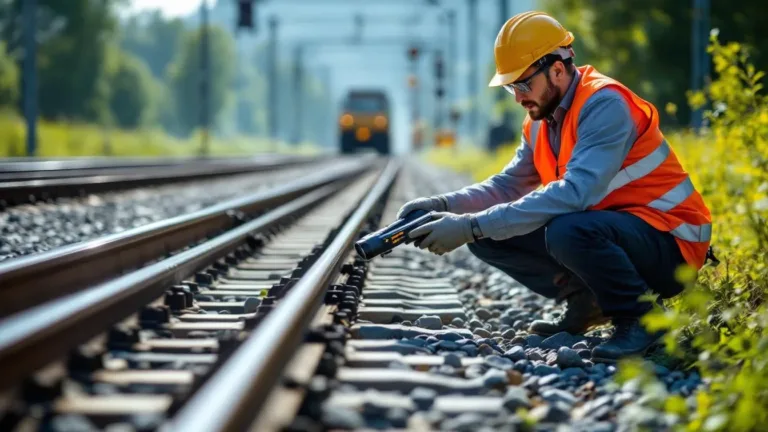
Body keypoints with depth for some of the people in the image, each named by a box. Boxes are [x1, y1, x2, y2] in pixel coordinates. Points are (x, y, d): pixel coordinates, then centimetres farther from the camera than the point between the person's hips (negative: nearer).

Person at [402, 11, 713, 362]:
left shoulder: (604, 105, -22)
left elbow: (574, 194, -34)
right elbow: (508, 186, 8)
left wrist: (473, 226, -35)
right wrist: (442, 205, -12)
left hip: (669, 243, -8)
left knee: (568, 232, -38)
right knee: (489, 237, -2)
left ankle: (638, 317, -14)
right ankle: (585, 303, 10)